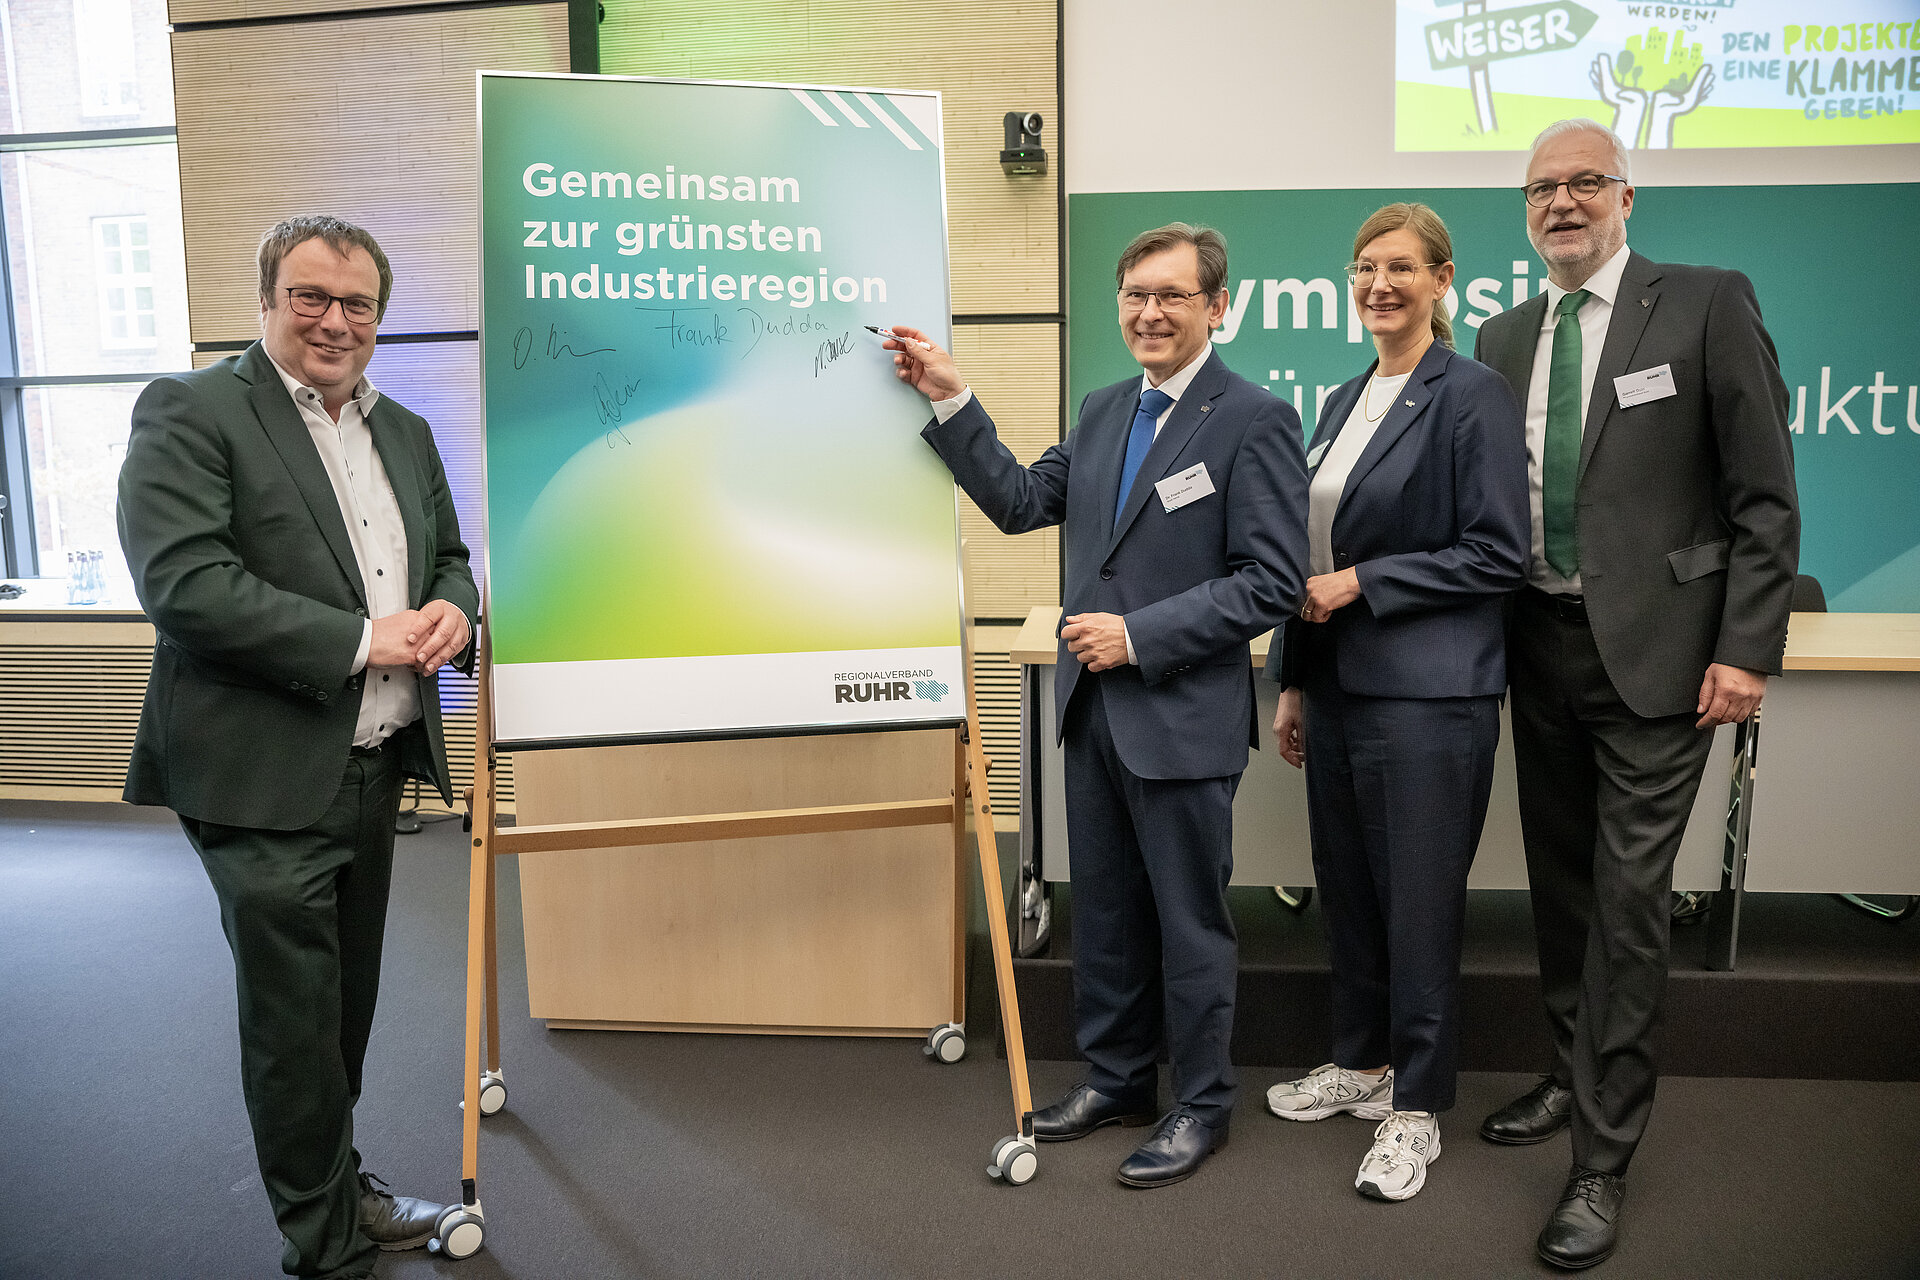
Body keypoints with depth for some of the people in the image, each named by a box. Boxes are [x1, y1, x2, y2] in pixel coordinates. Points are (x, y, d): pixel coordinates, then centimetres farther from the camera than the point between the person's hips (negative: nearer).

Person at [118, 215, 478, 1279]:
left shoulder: (404, 431, 14)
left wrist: (452, 607, -3)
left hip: (375, 763, 7)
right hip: (264, 777, -7)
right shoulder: (188, 411, -8)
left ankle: (341, 1190, 39)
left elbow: (448, 553, 21)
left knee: (348, 999, 20)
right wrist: (363, 639, -20)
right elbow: (181, 580, -19)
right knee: (294, 1019, 3)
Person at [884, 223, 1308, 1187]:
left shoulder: (1255, 419, -11)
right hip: (1094, 707, 7)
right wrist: (950, 400, 5)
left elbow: (1272, 582, -16)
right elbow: (1020, 502, 12)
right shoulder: (1102, 411, 11)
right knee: (1104, 909, 18)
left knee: (1189, 919, 8)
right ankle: (1116, 1078, 37)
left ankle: (1201, 1105, 28)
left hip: (1184, 715, -7)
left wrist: (1139, 635, -19)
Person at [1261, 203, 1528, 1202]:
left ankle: (1416, 1109, 19)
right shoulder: (1344, 402, 14)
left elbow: (1497, 554, -13)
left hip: (1430, 694, -7)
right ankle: (1361, 1062, 35)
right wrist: (1294, 680, 15)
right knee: (1347, 887, 16)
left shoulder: (1472, 396, -8)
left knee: (1419, 902, 2)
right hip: (1341, 686, 8)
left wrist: (1361, 585, -14)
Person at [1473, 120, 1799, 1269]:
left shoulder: (1707, 304, -4)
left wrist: (1748, 650, -12)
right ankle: (1575, 1079, 35)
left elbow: (1765, 498, -7)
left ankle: (1603, 1161, 10)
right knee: (1561, 882, 16)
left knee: (1629, 901, -3)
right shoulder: (1506, 338, 11)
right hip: (1543, 646, 5)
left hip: (1655, 652, -5)